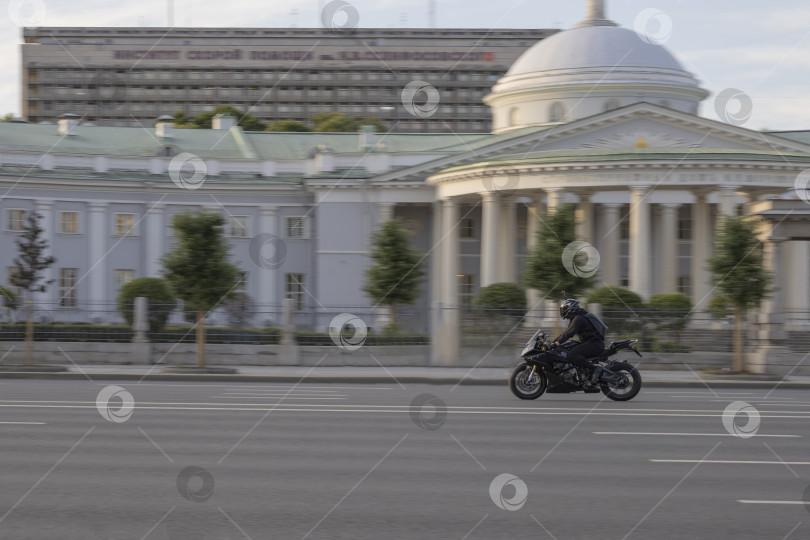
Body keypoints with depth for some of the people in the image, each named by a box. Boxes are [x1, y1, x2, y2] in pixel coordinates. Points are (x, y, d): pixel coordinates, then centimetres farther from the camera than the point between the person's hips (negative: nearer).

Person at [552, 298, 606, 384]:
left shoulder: (579, 319, -12)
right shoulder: (576, 319, 21)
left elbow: (569, 333, -23)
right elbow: (566, 332, 24)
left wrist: (557, 343, -26)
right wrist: (553, 342, 18)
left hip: (595, 344, -11)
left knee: (571, 355, -26)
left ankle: (595, 370, -26)